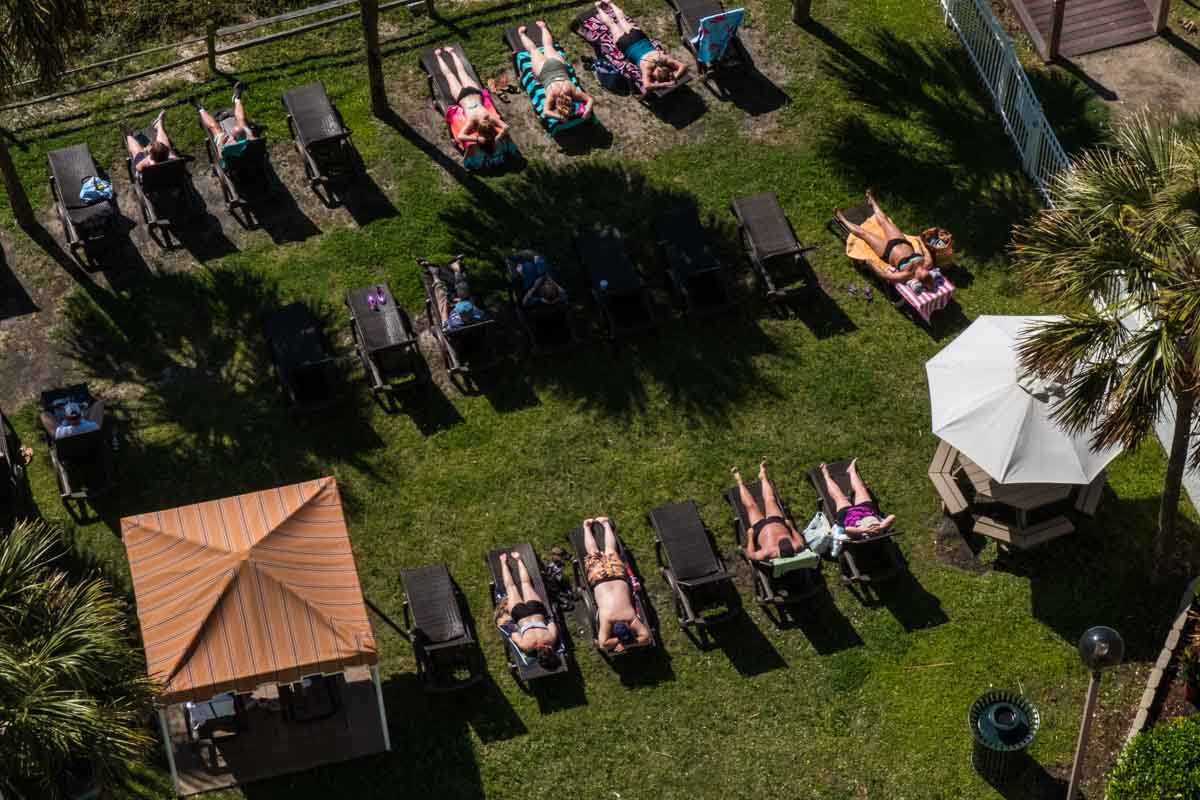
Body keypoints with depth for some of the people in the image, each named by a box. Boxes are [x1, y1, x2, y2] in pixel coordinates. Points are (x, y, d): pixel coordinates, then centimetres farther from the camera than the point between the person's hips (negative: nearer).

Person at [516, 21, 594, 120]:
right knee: (533, 49, 29)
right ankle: (521, 33, 56)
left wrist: (587, 111, -47)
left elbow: (589, 99, -29)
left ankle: (543, 26, 59)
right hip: (543, 69, -2)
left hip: (558, 64, 2)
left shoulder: (573, 92, -38)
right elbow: (546, 111, -45)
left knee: (548, 46, 34)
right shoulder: (552, 93, -43)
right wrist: (560, 117, -57)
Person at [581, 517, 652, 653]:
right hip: (599, 577, -1)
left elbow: (647, 637, -29)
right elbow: (603, 644, -34)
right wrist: (624, 640, -36)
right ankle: (587, 527, 46)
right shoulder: (607, 617, -35)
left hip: (617, 573, 1)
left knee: (610, 551, 28)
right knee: (594, 553, 26)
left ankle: (605, 523, 47)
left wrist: (625, 643, -35)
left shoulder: (631, 616, -31)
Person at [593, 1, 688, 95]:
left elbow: (684, 66, -33)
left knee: (622, 19, 32)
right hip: (626, 43, -4)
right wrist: (665, 84, -60)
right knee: (611, 23, 27)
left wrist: (675, 78, -48)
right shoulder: (647, 66, -44)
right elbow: (647, 86, -57)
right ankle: (599, 7, 53)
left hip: (638, 36, 4)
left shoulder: (664, 59, -34)